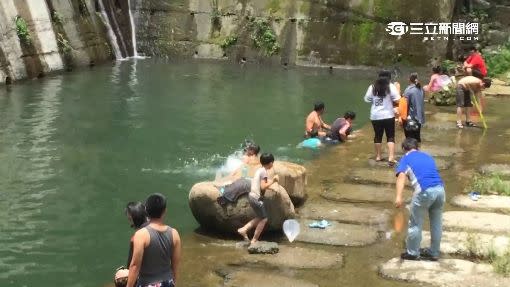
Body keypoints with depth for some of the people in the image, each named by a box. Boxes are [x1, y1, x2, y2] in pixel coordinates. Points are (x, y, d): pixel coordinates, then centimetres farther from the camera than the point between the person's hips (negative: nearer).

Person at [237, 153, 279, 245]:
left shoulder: (259, 170, 12)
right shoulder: (264, 172, -15)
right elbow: (263, 187, -20)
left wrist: (271, 181, 19)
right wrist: (272, 181, -12)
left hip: (252, 196, 9)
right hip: (257, 198, -9)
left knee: (260, 217, 20)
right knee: (264, 219, 4)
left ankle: (244, 229, 14)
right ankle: (254, 240, 7)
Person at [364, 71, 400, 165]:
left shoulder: (372, 87, 0)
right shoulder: (390, 87, -9)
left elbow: (367, 100, 7)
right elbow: (397, 99, -13)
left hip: (375, 116, 3)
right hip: (388, 115, -3)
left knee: (378, 136, 15)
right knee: (390, 137, 3)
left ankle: (378, 156, 24)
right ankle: (391, 158, -8)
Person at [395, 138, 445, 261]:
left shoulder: (406, 159, 11)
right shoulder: (427, 156, 28)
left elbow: (401, 176, -8)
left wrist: (399, 197, -20)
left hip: (425, 191, -6)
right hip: (440, 189, 6)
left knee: (415, 224, 12)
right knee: (436, 223, 20)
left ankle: (413, 253, 22)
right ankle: (434, 252, 31)